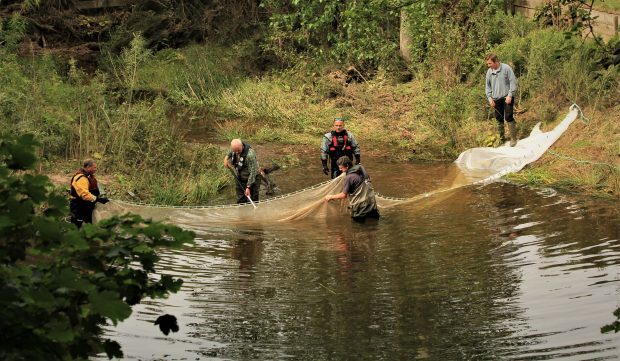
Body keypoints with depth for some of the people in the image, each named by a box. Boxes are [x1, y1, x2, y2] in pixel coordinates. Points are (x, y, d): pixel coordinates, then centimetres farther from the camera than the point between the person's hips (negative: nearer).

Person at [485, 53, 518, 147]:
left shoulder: (506, 68, -11)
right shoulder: (489, 72, 4)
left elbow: (513, 82, -10)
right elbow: (488, 86, 13)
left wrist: (510, 95, -15)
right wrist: (490, 98, 3)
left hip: (507, 98, -5)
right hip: (496, 99, 5)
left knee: (508, 117, -9)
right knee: (499, 119, 9)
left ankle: (513, 138, 0)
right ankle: (501, 138, 20)